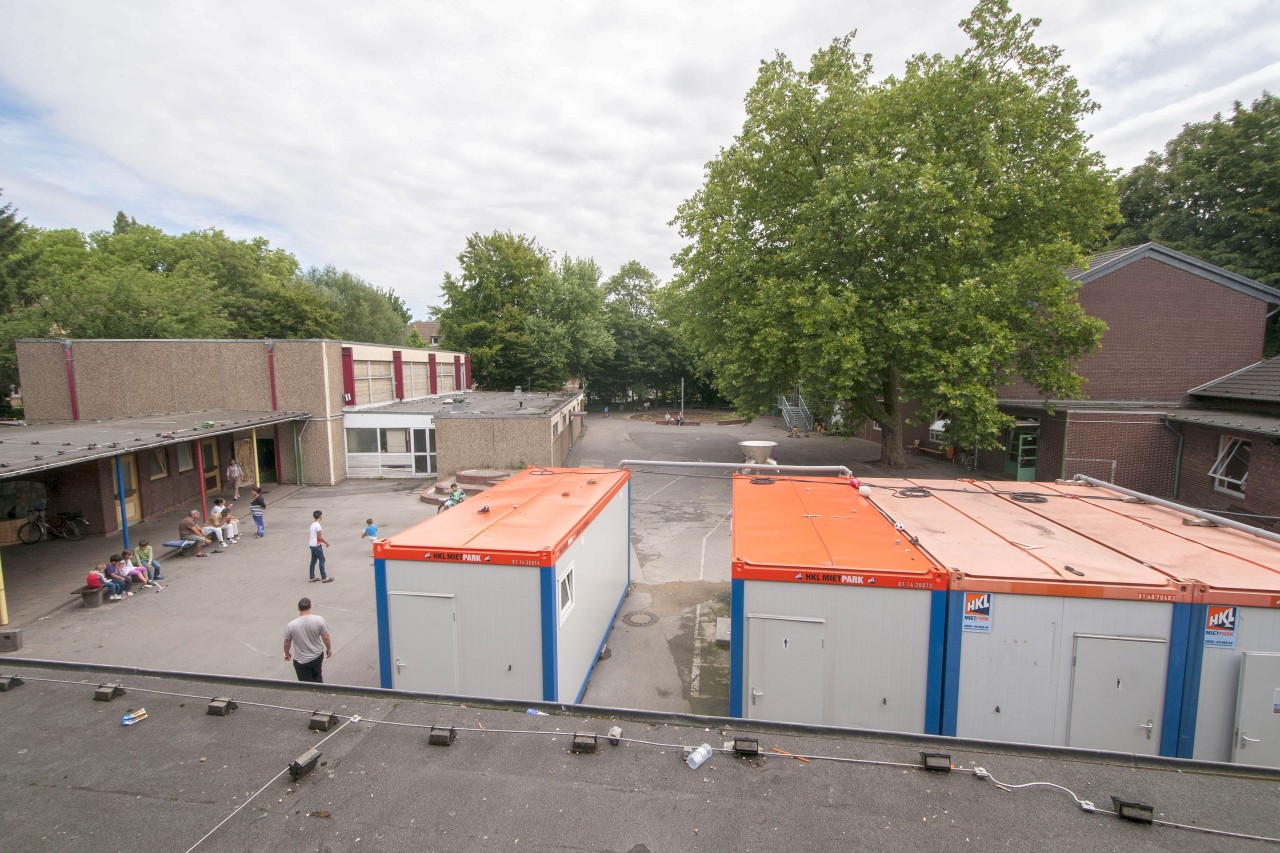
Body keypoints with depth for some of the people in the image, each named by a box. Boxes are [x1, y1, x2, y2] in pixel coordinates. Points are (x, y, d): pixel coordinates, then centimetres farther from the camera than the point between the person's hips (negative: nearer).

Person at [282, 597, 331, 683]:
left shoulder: (291, 625, -18)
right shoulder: (319, 620, -18)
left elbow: (287, 644, -4)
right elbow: (325, 637, -11)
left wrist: (287, 654, 17)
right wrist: (329, 649, 7)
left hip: (300, 661, -1)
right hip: (317, 656, 1)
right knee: (317, 677, 28)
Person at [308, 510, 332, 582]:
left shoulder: (313, 524, 8)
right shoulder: (318, 525, -19)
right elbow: (319, 537, -19)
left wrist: (324, 540, 21)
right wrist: (326, 542, -7)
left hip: (312, 545, 9)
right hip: (317, 545, -9)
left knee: (313, 560, 14)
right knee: (322, 560, -2)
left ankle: (312, 577, 20)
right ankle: (324, 578, 1)